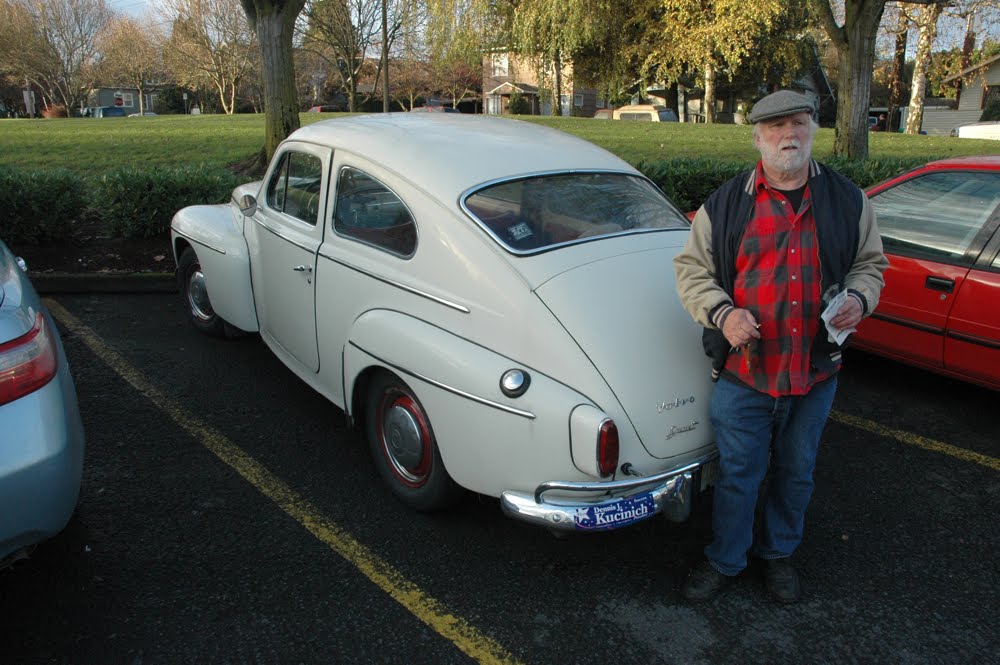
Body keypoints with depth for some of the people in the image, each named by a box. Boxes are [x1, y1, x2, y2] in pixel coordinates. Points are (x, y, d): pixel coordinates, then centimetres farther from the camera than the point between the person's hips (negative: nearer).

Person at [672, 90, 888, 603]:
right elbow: (691, 269, 1)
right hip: (743, 370, -2)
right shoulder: (725, 205, -3)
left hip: (817, 370, 3)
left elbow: (871, 263, 14)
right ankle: (724, 560, 31)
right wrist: (722, 313, -17)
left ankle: (778, 552, 43)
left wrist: (859, 300, -8)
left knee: (796, 471, 19)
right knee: (737, 473, 9)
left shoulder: (846, 200, 4)